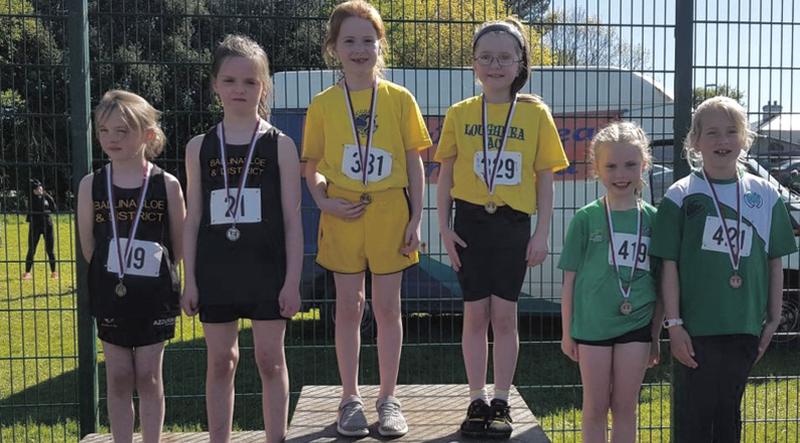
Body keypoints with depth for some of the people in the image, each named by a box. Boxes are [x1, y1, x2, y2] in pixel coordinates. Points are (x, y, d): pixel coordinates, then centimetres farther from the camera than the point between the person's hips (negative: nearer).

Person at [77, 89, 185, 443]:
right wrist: (112, 273, 5)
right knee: (118, 377, 8)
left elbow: (179, 245, -1)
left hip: (154, 294, -2)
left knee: (149, 376, 6)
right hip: (110, 294, 2)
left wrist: (151, 275, 4)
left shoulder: (167, 185, -7)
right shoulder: (91, 185, -2)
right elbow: (87, 245, 5)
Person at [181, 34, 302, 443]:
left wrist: (292, 280, -7)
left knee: (270, 360, 5)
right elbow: (193, 220, 6)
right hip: (216, 271, 2)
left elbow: (293, 221, -2)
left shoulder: (280, 145, -2)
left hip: (267, 270, -2)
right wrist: (190, 280, 2)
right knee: (220, 362, 10)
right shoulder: (199, 148, 4)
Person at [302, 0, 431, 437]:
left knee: (387, 307, 7)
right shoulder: (323, 103, 1)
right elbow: (311, 166, 7)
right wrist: (324, 202, -11)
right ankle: (350, 398, 20)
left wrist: (415, 219, -3)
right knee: (348, 307, 8)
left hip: (389, 211, 0)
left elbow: (414, 162, 2)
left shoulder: (399, 99, 0)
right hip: (344, 215, 1)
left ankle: (388, 398, 19)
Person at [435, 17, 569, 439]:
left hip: (513, 224, -1)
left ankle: (501, 402, 16)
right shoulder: (459, 113, 1)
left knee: (505, 315, 4)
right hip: (470, 221, 1)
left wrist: (542, 233, -3)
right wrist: (444, 227, -2)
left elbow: (544, 178, 1)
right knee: (475, 313, 6)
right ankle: (477, 400, 18)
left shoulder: (535, 113, -1)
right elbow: (445, 174, 5)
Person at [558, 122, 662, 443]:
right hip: (592, 324, -1)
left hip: (636, 324, 1)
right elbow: (570, 280, 1)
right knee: (595, 409, 9)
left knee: (625, 408, 10)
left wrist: (656, 335, 7)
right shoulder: (586, 217, -3)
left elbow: (660, 283, 6)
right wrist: (567, 333, 1)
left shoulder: (653, 218, 2)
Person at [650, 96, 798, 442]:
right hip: (695, 328, -3)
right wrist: (673, 323, -9)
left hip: (745, 328, 3)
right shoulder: (681, 196, -3)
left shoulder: (765, 195, 5)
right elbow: (669, 265, -4)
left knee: (729, 412, 14)